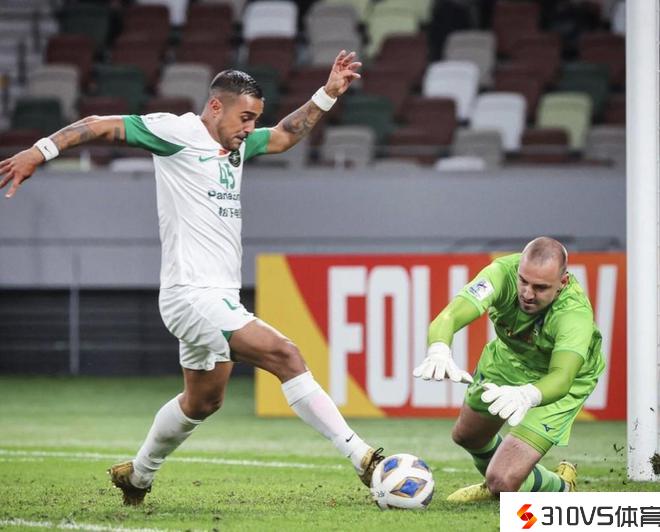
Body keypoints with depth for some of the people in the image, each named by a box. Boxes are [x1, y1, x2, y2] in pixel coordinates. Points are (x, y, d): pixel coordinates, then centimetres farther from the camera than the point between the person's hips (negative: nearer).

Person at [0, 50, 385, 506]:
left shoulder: (237, 145, 16)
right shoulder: (178, 132, -7)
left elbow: (287, 135, 31)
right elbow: (103, 125, -7)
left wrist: (328, 94, 19)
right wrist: (41, 151, -14)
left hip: (220, 297, 10)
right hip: (193, 294, -10)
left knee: (203, 401, 22)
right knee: (284, 354, -20)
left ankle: (138, 474, 40)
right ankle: (361, 457, -22)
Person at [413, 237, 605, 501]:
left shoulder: (576, 313, -41)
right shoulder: (503, 272, -35)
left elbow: (561, 377, -54)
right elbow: (448, 317, -47)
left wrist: (527, 395, -76)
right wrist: (439, 351, -70)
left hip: (561, 381, -4)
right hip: (508, 357, 4)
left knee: (505, 482, -14)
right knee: (466, 435, 26)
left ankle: (560, 487, 20)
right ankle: (495, 482, 60)